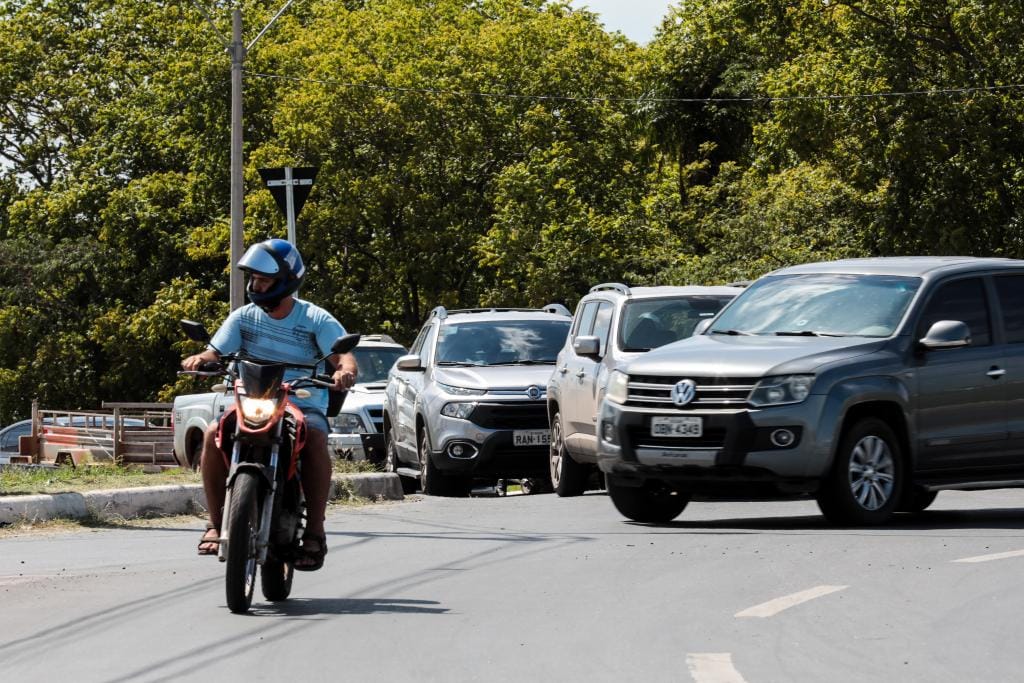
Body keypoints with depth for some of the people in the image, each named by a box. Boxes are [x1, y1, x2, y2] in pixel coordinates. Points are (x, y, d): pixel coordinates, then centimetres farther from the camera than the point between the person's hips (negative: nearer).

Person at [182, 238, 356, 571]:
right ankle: (216, 523, -16)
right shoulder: (244, 317, 7)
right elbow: (217, 351, -3)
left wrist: (345, 370, -37)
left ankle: (314, 532, -28)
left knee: (315, 438, -36)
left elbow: (344, 357, -13)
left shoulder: (316, 319, -2)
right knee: (214, 434, -26)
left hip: (304, 406, -3)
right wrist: (200, 358, -26)